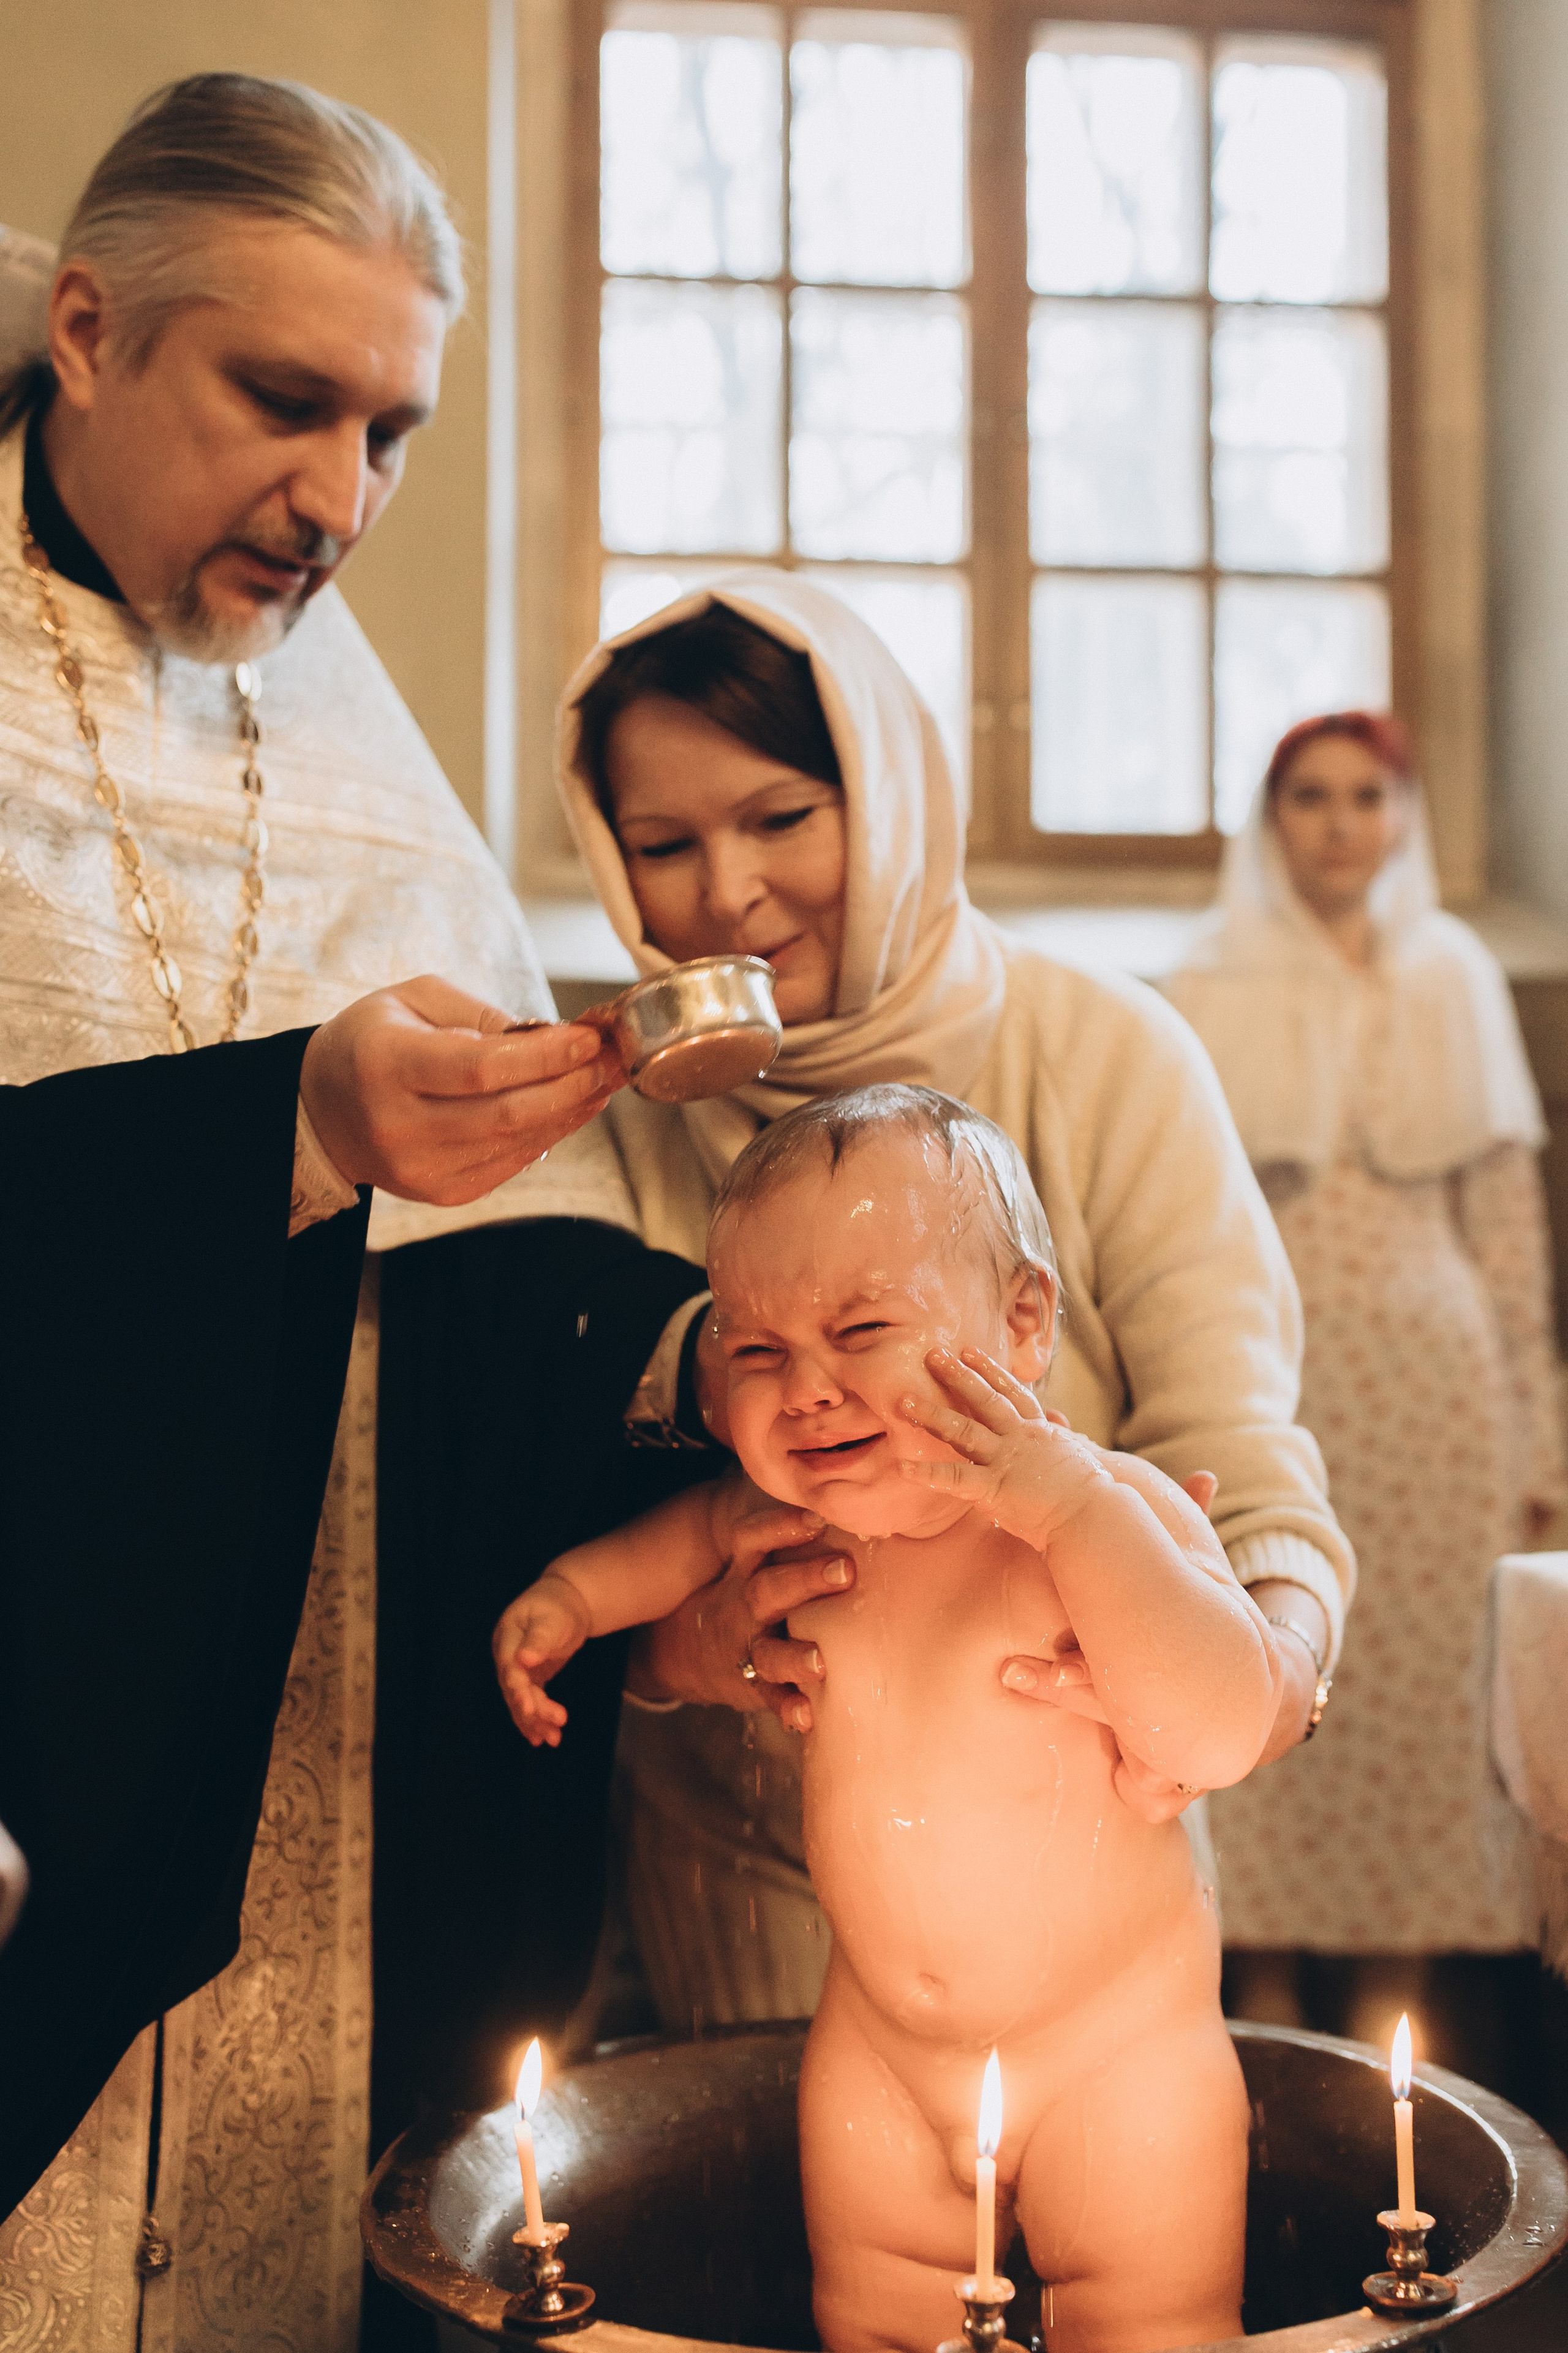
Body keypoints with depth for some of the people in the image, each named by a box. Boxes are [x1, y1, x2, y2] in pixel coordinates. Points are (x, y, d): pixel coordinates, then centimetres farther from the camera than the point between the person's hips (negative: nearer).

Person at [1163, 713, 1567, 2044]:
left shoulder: (1459, 983, 9)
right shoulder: (1213, 998, 3)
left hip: (1432, 1382, 2)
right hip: (1270, 1375, -1)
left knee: (1421, 1680, 4)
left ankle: (1387, 1984, 16)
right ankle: (1272, 1989, 13)